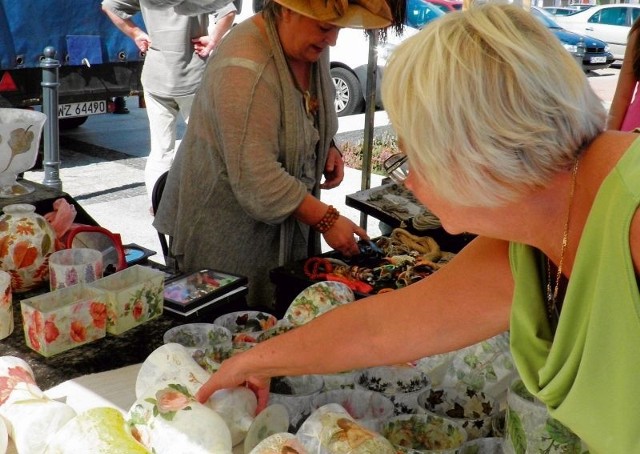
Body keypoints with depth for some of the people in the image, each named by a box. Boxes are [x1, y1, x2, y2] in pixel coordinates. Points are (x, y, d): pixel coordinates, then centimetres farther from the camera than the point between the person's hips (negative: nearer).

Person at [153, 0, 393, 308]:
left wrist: (328, 148, 0)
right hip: (229, 233, -7)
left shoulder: (312, 48, 0)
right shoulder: (244, 70, -27)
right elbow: (256, 177, -29)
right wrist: (326, 219, -26)